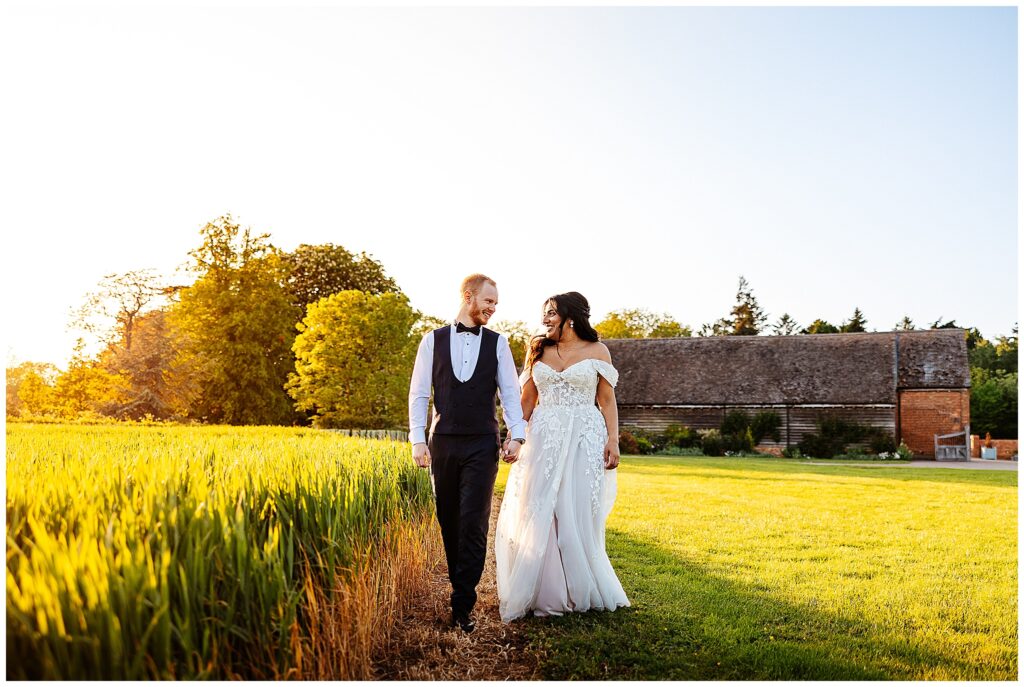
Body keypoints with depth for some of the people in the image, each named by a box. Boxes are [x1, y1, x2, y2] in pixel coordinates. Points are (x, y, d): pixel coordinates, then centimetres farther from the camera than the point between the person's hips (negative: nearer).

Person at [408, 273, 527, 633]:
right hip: (442, 444, 1)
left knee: (473, 524, -7)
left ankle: (463, 605, -3)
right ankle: (461, 586, 26)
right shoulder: (433, 340, 5)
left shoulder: (497, 343, 7)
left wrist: (516, 435, -7)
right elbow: (419, 393, 4)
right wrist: (418, 439, -5)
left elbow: (510, 392, 5)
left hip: (482, 446, -1)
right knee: (448, 521, 9)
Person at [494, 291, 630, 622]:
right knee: (539, 516, 0)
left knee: (579, 516, 0)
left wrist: (613, 440, -7)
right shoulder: (538, 351, 11)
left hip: (584, 440, -2)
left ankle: (581, 591, 15)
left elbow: (607, 400, 3)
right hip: (544, 438, 3)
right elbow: (527, 401, 12)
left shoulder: (597, 351, 4)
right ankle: (546, 593, 9)